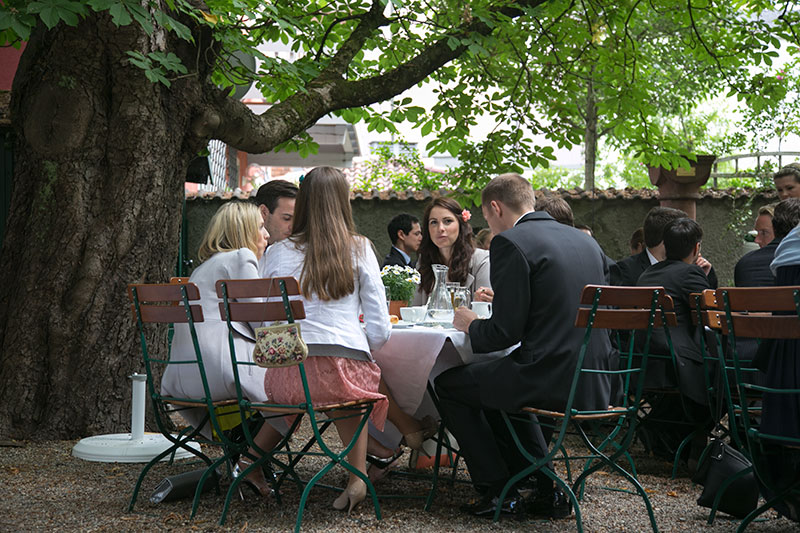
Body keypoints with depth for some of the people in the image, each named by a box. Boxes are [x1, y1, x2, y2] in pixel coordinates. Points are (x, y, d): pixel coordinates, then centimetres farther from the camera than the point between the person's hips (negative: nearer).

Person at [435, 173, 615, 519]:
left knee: (449, 384, 13)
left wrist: (471, 325, 8)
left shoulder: (510, 243, -10)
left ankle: (498, 491, 15)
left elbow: (505, 333, -14)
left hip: (551, 382, -8)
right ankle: (544, 491, 27)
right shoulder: (585, 241, 13)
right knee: (500, 384, 34)